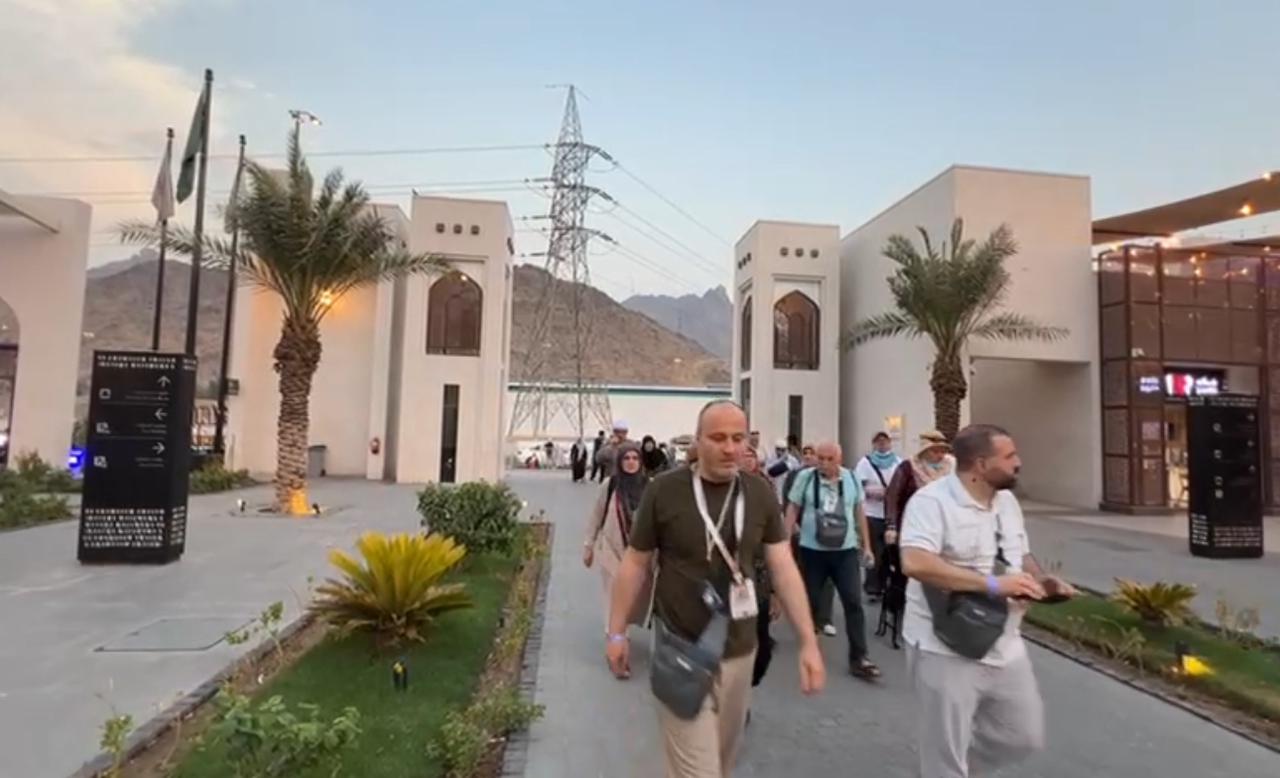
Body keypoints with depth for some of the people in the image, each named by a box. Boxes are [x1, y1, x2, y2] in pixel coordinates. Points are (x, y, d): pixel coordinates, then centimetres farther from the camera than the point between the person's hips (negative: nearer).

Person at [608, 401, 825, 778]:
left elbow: (784, 569, -3)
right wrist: (616, 632, 0)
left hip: (739, 653, 4)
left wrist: (808, 642, -9)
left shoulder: (761, 495, -4)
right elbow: (635, 563, -4)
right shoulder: (664, 490, -14)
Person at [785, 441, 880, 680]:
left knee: (853, 602, -2)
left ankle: (859, 658, 5)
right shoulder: (806, 478, -7)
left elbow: (859, 513, 9)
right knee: (809, 600, 13)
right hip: (812, 550, -1)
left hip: (845, 550, 1)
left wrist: (867, 546, 10)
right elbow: (793, 510, -2)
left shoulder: (851, 479, 0)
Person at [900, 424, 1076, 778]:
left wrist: (1042, 580, -3)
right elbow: (914, 563, -34)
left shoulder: (1007, 500, 7)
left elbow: (1021, 554, 19)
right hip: (947, 651, -7)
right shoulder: (932, 501, -21)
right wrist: (993, 584, -32)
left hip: (1004, 648, 8)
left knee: (1025, 736, 19)